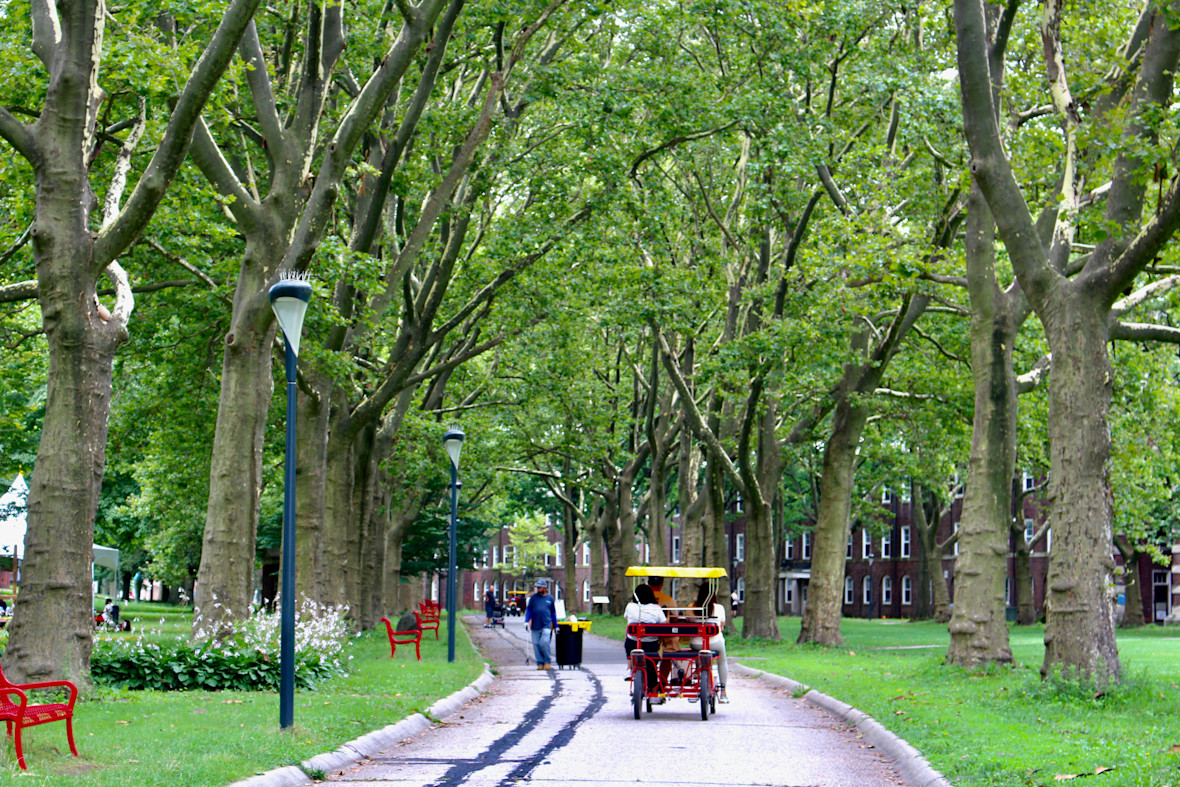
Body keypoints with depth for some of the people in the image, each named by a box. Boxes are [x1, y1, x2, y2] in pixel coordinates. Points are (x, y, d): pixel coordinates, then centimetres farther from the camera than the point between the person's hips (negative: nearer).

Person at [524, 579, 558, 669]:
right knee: (536, 644, 1)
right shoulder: (533, 597, 10)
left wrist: (556, 626, 18)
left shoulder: (550, 599, 11)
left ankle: (547, 661, 0)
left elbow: (553, 613, 18)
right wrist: (526, 622, -4)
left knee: (544, 642, -16)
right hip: (535, 626, 2)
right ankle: (540, 663, 9)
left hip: (546, 625, -2)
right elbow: (528, 609, 9)